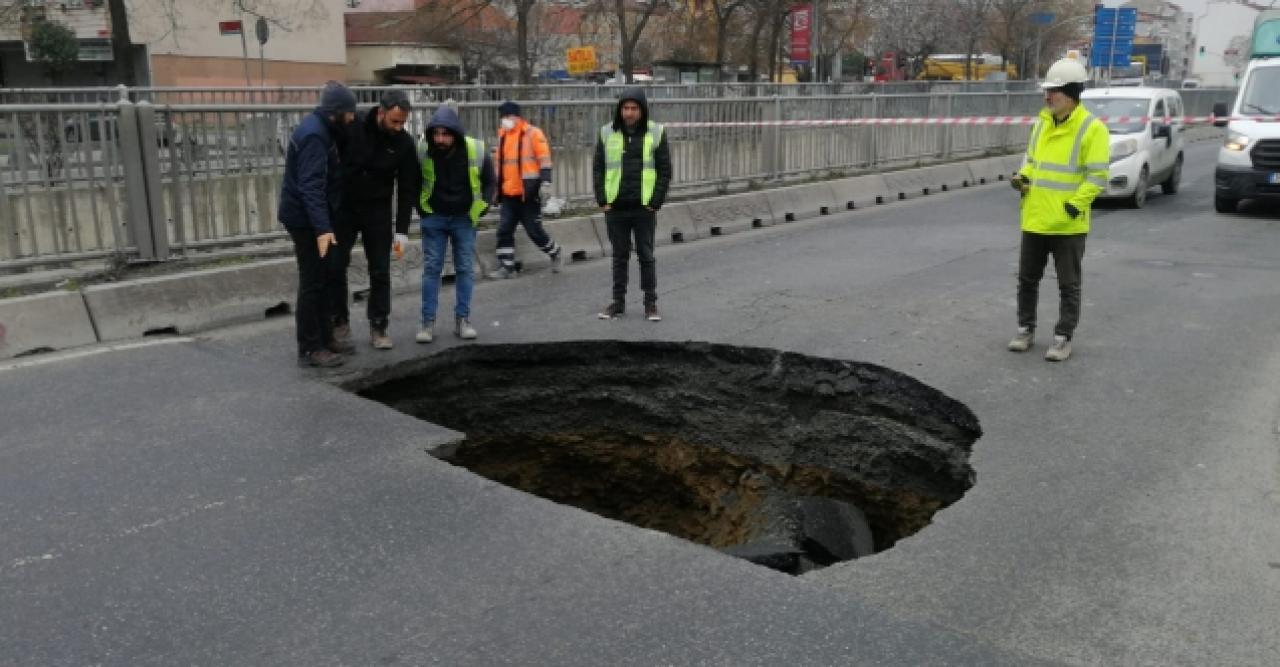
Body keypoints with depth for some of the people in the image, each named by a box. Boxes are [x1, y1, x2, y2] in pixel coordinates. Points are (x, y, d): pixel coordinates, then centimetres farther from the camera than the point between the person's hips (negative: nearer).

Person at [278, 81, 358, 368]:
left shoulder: (320, 128, 10)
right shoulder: (314, 135, -21)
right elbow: (310, 186, -29)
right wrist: (322, 228, -36)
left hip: (311, 218, 10)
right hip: (306, 220, -10)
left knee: (323, 279, 16)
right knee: (312, 282, -4)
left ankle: (325, 338, 25)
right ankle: (309, 349, 3)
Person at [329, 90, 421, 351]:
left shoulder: (404, 143, -10)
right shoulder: (352, 126, -15)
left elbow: (407, 189, -6)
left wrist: (402, 231, -10)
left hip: (378, 211, 1)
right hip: (343, 207, 0)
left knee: (380, 271, 1)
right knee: (335, 267, 3)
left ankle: (378, 328, 11)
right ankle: (340, 323, 18)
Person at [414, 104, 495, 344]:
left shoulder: (476, 151, -14)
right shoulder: (422, 151, -15)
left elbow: (489, 182, 4)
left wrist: (480, 209, -1)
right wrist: (422, 208, 1)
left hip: (464, 218, 1)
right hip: (434, 218, 0)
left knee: (465, 269, 3)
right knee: (431, 269, -1)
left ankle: (463, 320, 11)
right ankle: (428, 322, 4)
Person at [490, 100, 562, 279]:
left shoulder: (533, 134, -6)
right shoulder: (502, 136, 15)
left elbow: (545, 160, -9)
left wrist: (546, 183, -18)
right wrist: (497, 189, 24)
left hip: (529, 194, -6)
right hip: (508, 195, 6)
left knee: (534, 230, 1)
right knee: (504, 230, -1)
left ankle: (555, 254, 24)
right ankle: (506, 267, 5)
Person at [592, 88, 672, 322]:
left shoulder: (656, 133, 0)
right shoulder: (607, 133, 4)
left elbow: (664, 170, 0)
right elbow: (598, 168, 6)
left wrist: (655, 202, -8)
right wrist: (602, 201, -3)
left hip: (644, 208, -2)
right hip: (615, 208, 2)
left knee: (646, 256, 6)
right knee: (619, 256, 11)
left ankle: (651, 303, 14)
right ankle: (618, 301, 20)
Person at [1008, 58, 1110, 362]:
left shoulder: (1092, 128, -10)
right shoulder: (1042, 123, 9)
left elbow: (1097, 175, -13)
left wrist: (1075, 204, -20)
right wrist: (1023, 177, 0)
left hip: (1068, 224, -6)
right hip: (1035, 220, 6)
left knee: (1068, 285, 5)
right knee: (1027, 278, 14)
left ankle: (1063, 338, 15)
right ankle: (1026, 329, 28)